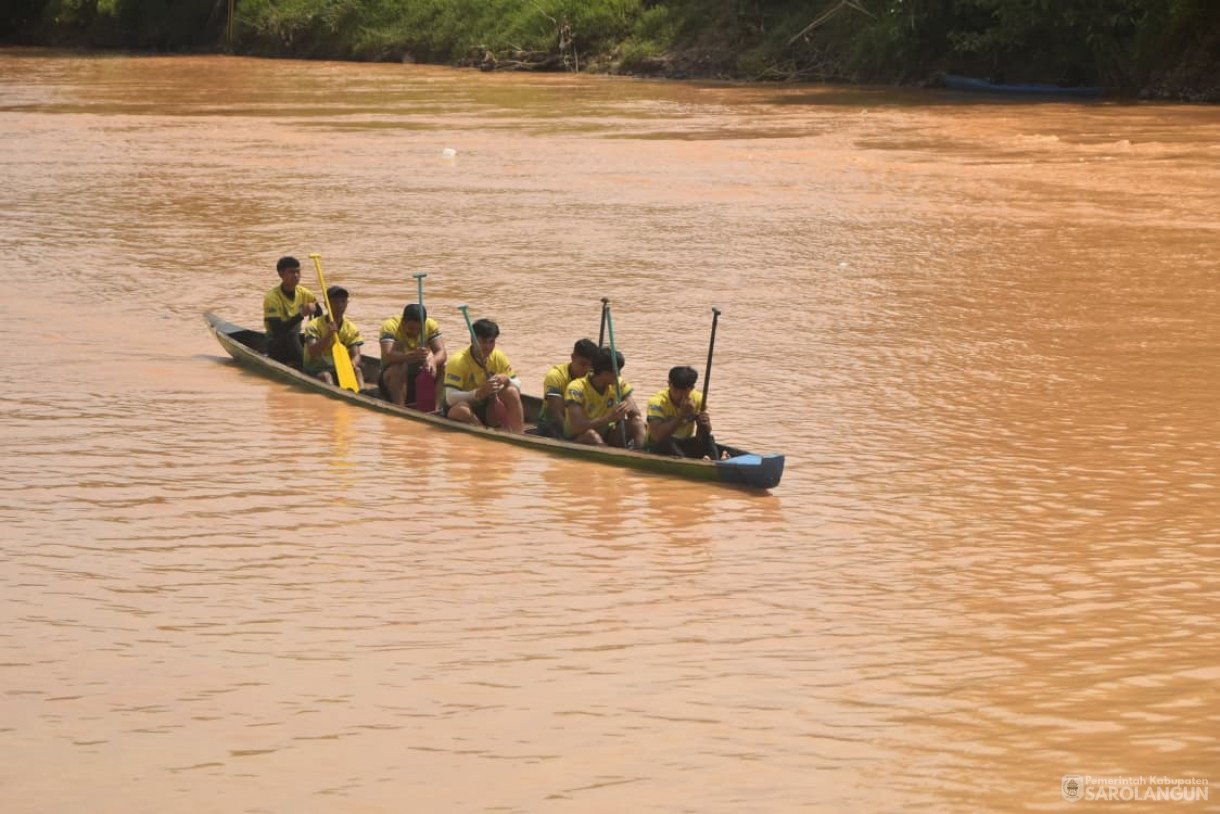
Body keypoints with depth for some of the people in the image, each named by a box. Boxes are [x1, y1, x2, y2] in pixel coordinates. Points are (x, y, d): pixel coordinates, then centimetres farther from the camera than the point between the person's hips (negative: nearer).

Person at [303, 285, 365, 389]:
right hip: (316, 370, -3)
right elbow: (312, 352, -21)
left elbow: (356, 355, -7)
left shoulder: (351, 329, 3)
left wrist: (353, 363, -32)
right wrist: (329, 335, -34)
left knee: (357, 370, -25)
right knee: (326, 375, -35)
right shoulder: (314, 326, -8)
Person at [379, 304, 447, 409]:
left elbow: (442, 353, -20)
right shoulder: (390, 325, -19)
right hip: (394, 378, -3)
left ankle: (433, 409, -21)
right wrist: (412, 355, -53)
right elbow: (387, 356, -34)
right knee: (398, 367, -33)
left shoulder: (431, 325, -9)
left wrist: (433, 361, -44)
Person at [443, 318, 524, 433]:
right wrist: (480, 392, -44)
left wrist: (506, 379, -27)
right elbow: (450, 398, -31)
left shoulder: (498, 357, -5)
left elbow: (518, 385, -3)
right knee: (461, 410, -39)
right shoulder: (458, 361, -21)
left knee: (511, 392, -20)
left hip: (487, 409, 4)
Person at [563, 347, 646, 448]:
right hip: (576, 439, -5)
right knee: (591, 434, -39)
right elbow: (576, 427, -32)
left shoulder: (619, 384, -5)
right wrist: (609, 418, -40)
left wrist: (628, 408, -33)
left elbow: (636, 414, -9)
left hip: (605, 436, 5)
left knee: (637, 422, -17)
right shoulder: (576, 388, -22)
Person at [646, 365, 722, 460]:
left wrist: (705, 425, -32)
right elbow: (657, 436, -35)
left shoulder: (698, 399, -7)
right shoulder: (657, 402, -22)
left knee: (708, 440, -22)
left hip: (686, 445, 4)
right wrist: (681, 415, -39)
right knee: (665, 443, -36)